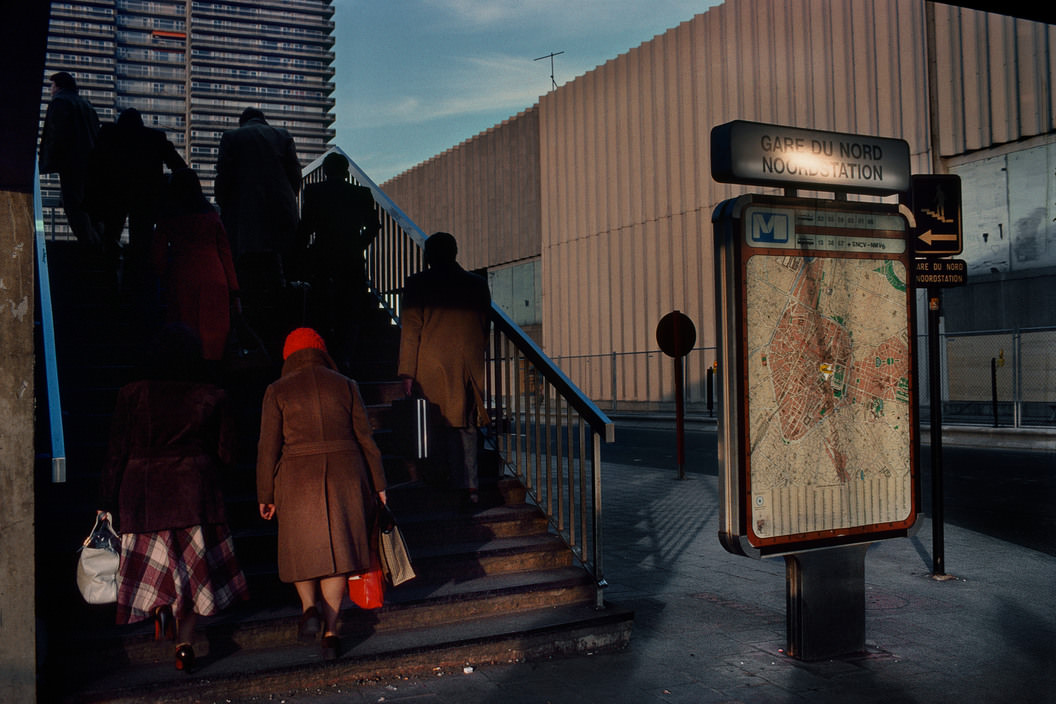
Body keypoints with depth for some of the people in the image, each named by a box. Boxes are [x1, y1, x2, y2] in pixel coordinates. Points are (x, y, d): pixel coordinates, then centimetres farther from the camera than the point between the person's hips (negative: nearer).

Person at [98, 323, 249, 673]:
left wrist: (107, 504, 5)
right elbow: (225, 454, 2)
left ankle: (159, 605, -10)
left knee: (154, 563, 17)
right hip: (195, 492, 0)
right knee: (194, 566, 8)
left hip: (143, 493, 0)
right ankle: (184, 646, 5)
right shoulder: (212, 397, -2)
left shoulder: (132, 395, -2)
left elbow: (117, 453, -1)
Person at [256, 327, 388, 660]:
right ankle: (330, 630, 5)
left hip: (298, 478, -1)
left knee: (303, 546, 17)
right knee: (337, 547, 8)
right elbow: (365, 439, 4)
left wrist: (265, 495, 6)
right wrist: (378, 484, 10)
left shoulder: (277, 391, 1)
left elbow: (268, 448, -2)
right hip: (345, 475, 1)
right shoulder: (345, 385, 5)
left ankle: (309, 607, -5)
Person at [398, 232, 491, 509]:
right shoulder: (477, 284, 7)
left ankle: (466, 486, 6)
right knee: (466, 425, 11)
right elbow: (484, 327, 11)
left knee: (448, 425, 6)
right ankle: (471, 485, 8)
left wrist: (407, 372, -4)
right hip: (471, 365, 3)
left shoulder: (417, 284, -3)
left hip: (433, 365, -3)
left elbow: (410, 330, -6)